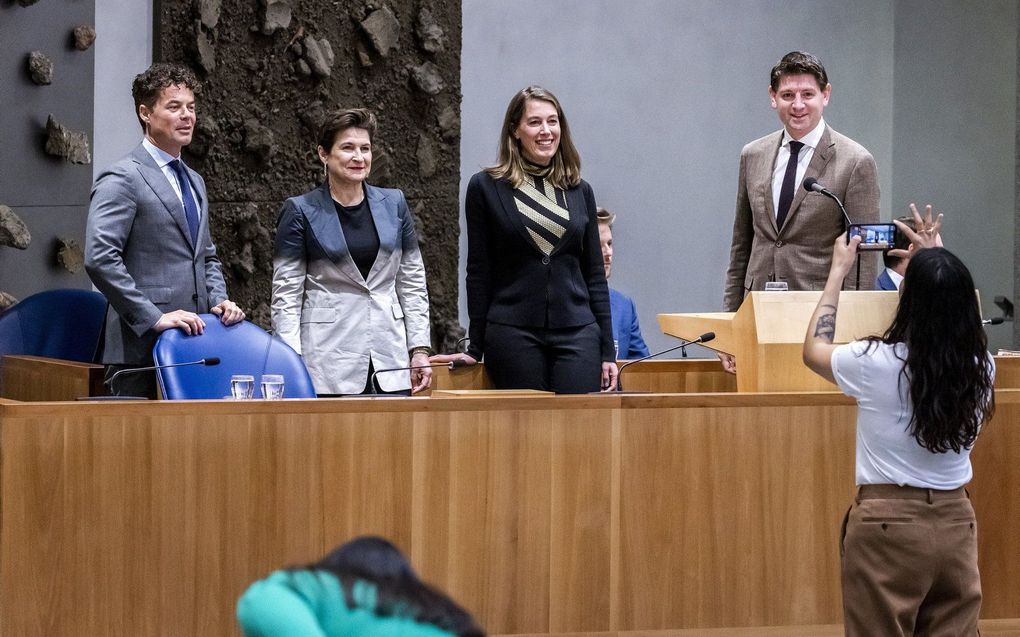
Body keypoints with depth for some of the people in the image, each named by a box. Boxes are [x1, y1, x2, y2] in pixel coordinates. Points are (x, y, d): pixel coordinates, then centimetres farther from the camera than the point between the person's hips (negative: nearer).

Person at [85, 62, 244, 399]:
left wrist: (218, 300, 9)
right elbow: (100, 259, -17)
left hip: (194, 345, 8)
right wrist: (154, 317, -19)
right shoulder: (122, 179, -7)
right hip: (142, 346, -8)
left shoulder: (194, 182, 21)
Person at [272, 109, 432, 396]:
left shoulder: (393, 204, 11)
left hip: (390, 361, 3)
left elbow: (412, 283, 14)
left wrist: (420, 350, 6)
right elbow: (286, 294, -1)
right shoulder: (301, 211, 1)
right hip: (328, 360, -3)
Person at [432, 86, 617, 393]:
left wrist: (607, 350, 8)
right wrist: (475, 348, 2)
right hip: (512, 334, -2)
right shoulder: (486, 187, 3)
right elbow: (479, 273, 4)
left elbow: (595, 275, 13)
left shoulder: (580, 191, 11)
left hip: (577, 333, 2)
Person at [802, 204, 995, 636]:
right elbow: (953, 315, 22)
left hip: (889, 524, -4)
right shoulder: (981, 366, -3)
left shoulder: (878, 363, -15)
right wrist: (932, 261, 28)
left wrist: (838, 272, 13)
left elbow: (814, 351, 7)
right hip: (956, 522, 4)